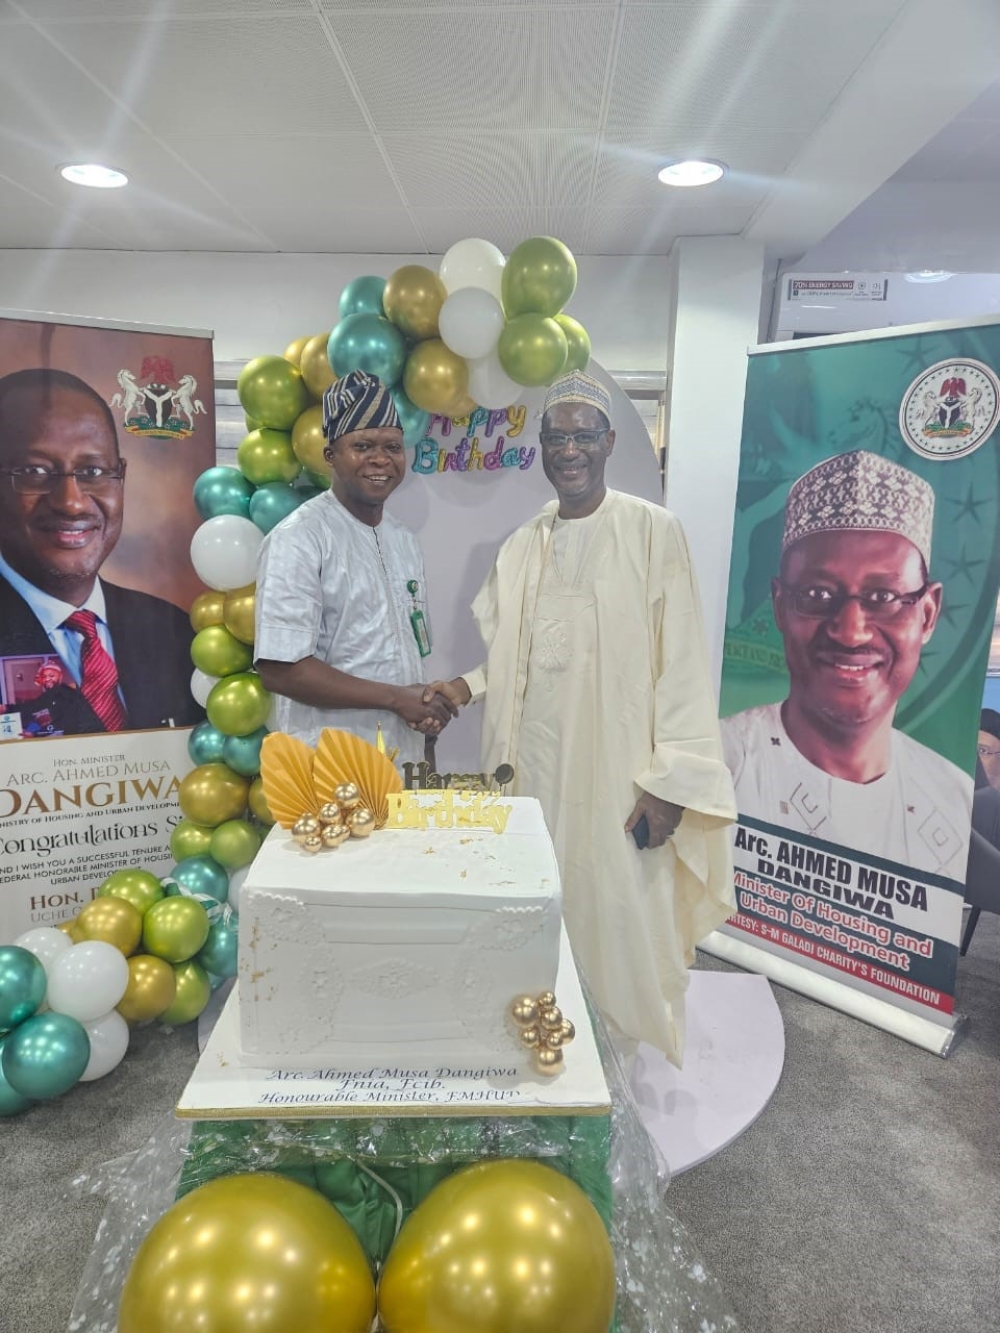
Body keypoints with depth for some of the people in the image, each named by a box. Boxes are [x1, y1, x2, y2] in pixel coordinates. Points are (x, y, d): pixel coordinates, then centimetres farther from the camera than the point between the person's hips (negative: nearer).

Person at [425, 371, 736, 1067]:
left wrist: (669, 780, -13)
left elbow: (680, 662, -9)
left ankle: (631, 1053, 27)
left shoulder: (654, 531, -5)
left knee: (620, 914, 4)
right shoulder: (523, 546, 10)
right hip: (536, 768, 5)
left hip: (617, 771, -4)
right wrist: (468, 685, -2)